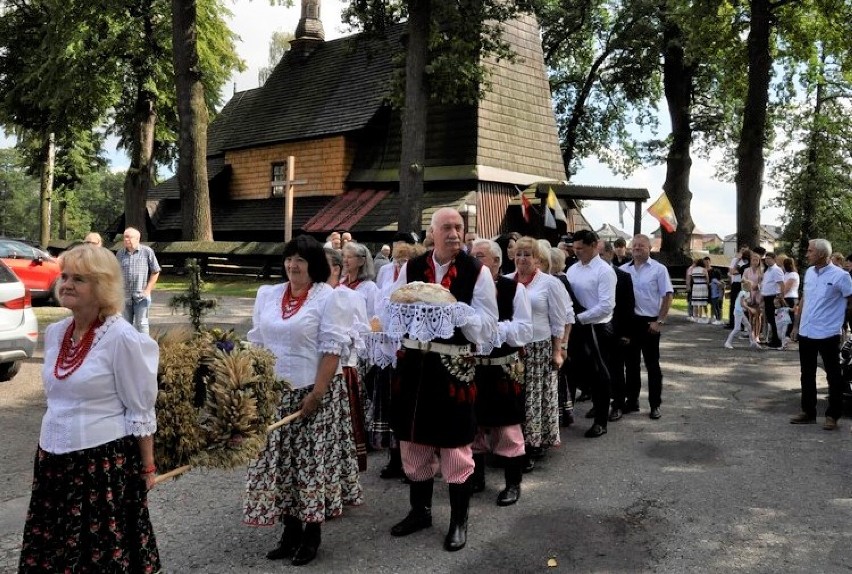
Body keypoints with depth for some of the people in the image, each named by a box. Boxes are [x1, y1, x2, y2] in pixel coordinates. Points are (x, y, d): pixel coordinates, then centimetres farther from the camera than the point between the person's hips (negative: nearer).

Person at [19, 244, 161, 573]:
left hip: (104, 460, -7)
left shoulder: (121, 338, -16)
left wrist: (147, 467, -9)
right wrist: (48, 452, 19)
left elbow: (141, 412, -12)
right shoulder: (54, 333, 4)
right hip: (54, 458, 7)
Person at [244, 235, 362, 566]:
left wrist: (316, 393, -17)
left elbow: (332, 350, -11)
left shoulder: (327, 297, -6)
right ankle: (290, 529, 22)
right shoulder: (267, 295, 9)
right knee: (281, 460, 8)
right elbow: (256, 342, 14)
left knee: (312, 460, 1)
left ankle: (312, 533, 16)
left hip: (312, 392, -5)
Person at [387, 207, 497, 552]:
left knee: (455, 446, 5)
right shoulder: (410, 268, 4)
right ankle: (419, 510, 35)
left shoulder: (477, 272, -5)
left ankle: (458, 521, 24)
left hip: (454, 365, -3)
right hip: (413, 362, 4)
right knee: (413, 440, 15)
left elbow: (487, 326, -8)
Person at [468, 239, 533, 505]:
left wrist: (492, 327, -20)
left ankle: (513, 483, 19)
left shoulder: (514, 289, -7)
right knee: (472, 425, 14)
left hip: (503, 370, -4)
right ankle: (475, 477, 31)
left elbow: (525, 331, -12)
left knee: (507, 428, 4)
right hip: (471, 367, 4)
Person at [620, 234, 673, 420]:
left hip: (649, 322, -4)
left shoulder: (658, 269, -5)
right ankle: (632, 401, 23)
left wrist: (660, 321, -11)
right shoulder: (623, 270, 5)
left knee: (652, 364, 4)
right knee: (631, 363, 12)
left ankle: (655, 405, 13)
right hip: (629, 321, 4)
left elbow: (668, 296, -6)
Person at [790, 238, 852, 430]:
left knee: (833, 376, 5)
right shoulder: (809, 272, 7)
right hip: (806, 333, 7)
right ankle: (808, 411, 24)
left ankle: (832, 415, 14)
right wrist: (796, 325, 14)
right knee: (807, 375, 14)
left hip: (828, 334, -6)